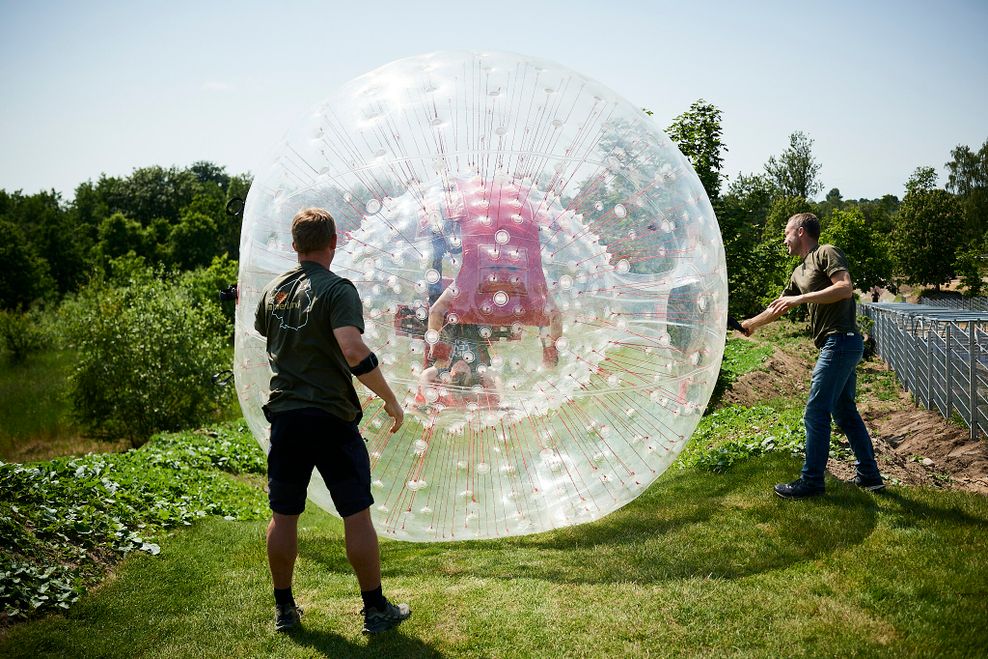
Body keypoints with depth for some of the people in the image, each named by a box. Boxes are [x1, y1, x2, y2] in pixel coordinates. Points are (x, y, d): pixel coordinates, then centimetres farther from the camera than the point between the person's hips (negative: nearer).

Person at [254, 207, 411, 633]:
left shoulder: (273, 290, 7)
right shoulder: (337, 289, -13)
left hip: (284, 417, 6)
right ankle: (376, 610, 14)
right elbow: (354, 352, -26)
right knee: (357, 514, 5)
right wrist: (390, 399, -17)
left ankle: (284, 610, 24)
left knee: (283, 515, 14)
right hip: (331, 418, -5)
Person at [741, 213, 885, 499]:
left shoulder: (827, 253, -5)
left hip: (841, 341, -10)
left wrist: (800, 298, -20)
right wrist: (751, 324, 37)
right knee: (844, 412, 14)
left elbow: (846, 288, -19)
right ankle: (869, 475, 21)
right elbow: (778, 307, 31)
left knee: (815, 413, -6)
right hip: (839, 346, 10)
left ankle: (811, 481, 2)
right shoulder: (800, 272, 22)